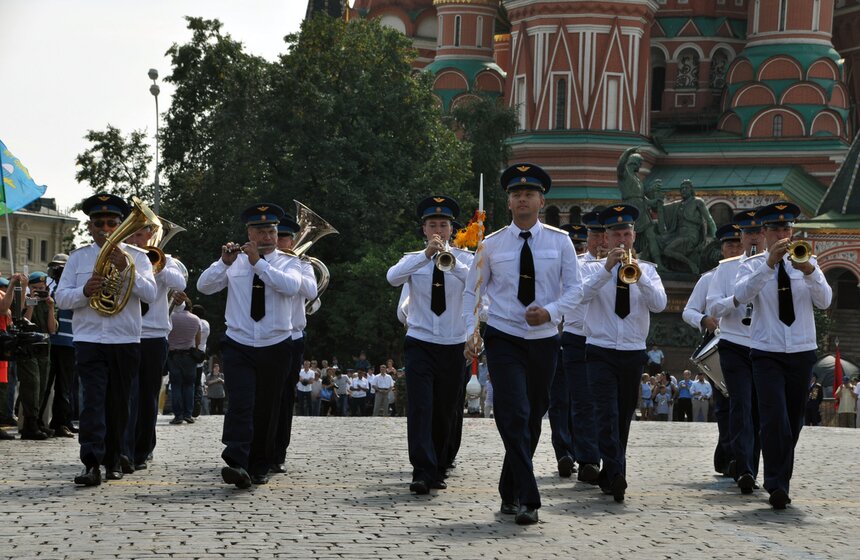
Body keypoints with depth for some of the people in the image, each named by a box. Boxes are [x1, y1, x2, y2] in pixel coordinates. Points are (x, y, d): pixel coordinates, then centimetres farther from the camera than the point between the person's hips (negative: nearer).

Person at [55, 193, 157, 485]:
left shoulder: (136, 256, 7)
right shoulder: (78, 257, 9)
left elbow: (150, 294, -5)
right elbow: (61, 298, 4)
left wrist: (126, 269, -19)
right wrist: (85, 291, -16)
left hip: (126, 343, 1)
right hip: (89, 341, -1)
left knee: (118, 403, 9)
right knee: (93, 399, -14)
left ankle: (113, 459, 22)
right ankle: (92, 464, -21)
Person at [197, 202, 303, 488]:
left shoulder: (288, 262, 5)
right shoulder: (235, 261, 7)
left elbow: (291, 286, -17)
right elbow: (204, 286, -4)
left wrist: (259, 262, -22)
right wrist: (224, 262, -18)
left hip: (275, 347, 1)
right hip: (238, 346, -1)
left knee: (266, 409, 7)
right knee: (240, 404, -16)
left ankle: (259, 468, 17)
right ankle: (236, 465, -27)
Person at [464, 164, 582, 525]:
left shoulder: (559, 241, 3)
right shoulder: (491, 245, 2)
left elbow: (575, 288, 1)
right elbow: (473, 291, 6)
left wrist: (551, 311, -17)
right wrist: (471, 332, -7)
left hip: (544, 339, 2)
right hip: (503, 339, -2)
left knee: (533, 419, 10)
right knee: (514, 416, -16)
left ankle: (510, 493, 27)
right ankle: (526, 500, -17)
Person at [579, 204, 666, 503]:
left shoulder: (647, 269, 10)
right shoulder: (594, 268, 5)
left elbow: (659, 304, -8)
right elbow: (582, 295, -15)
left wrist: (639, 277, -22)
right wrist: (608, 269, -24)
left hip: (634, 353, 3)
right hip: (601, 352, -3)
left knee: (624, 417, 9)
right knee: (607, 414, -17)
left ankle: (609, 476, 22)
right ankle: (616, 473, -26)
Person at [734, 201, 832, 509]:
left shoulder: (806, 262, 7)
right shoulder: (752, 266, 1)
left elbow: (824, 301, -8)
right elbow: (742, 295, -20)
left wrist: (809, 272, -27)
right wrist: (770, 263, -30)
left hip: (802, 351, 3)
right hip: (767, 353, -3)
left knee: (793, 422, 9)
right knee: (774, 420, -16)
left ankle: (781, 480, 23)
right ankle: (777, 485, -16)